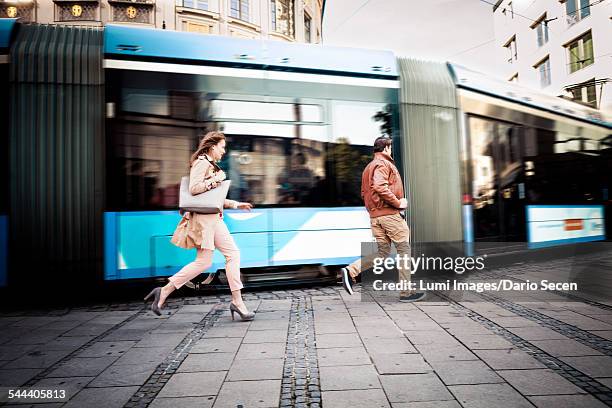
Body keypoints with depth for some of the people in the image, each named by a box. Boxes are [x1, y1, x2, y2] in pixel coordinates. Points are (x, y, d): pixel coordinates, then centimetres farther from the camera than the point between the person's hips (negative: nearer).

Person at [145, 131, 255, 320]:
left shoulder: (210, 165, 22)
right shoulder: (202, 162, -7)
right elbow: (194, 188, -20)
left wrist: (235, 204, 23)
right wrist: (216, 180, -14)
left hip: (213, 217, 10)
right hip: (203, 217, -10)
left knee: (233, 253, 3)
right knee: (204, 261, -9)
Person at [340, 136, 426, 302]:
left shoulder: (368, 167, 20)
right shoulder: (384, 164, -9)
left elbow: (364, 193, 23)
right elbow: (380, 187, -26)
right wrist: (398, 203, -18)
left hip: (375, 216, 9)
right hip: (389, 213, -9)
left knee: (382, 252, 11)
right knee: (404, 250, 3)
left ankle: (350, 271, -3)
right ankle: (406, 292, 9)